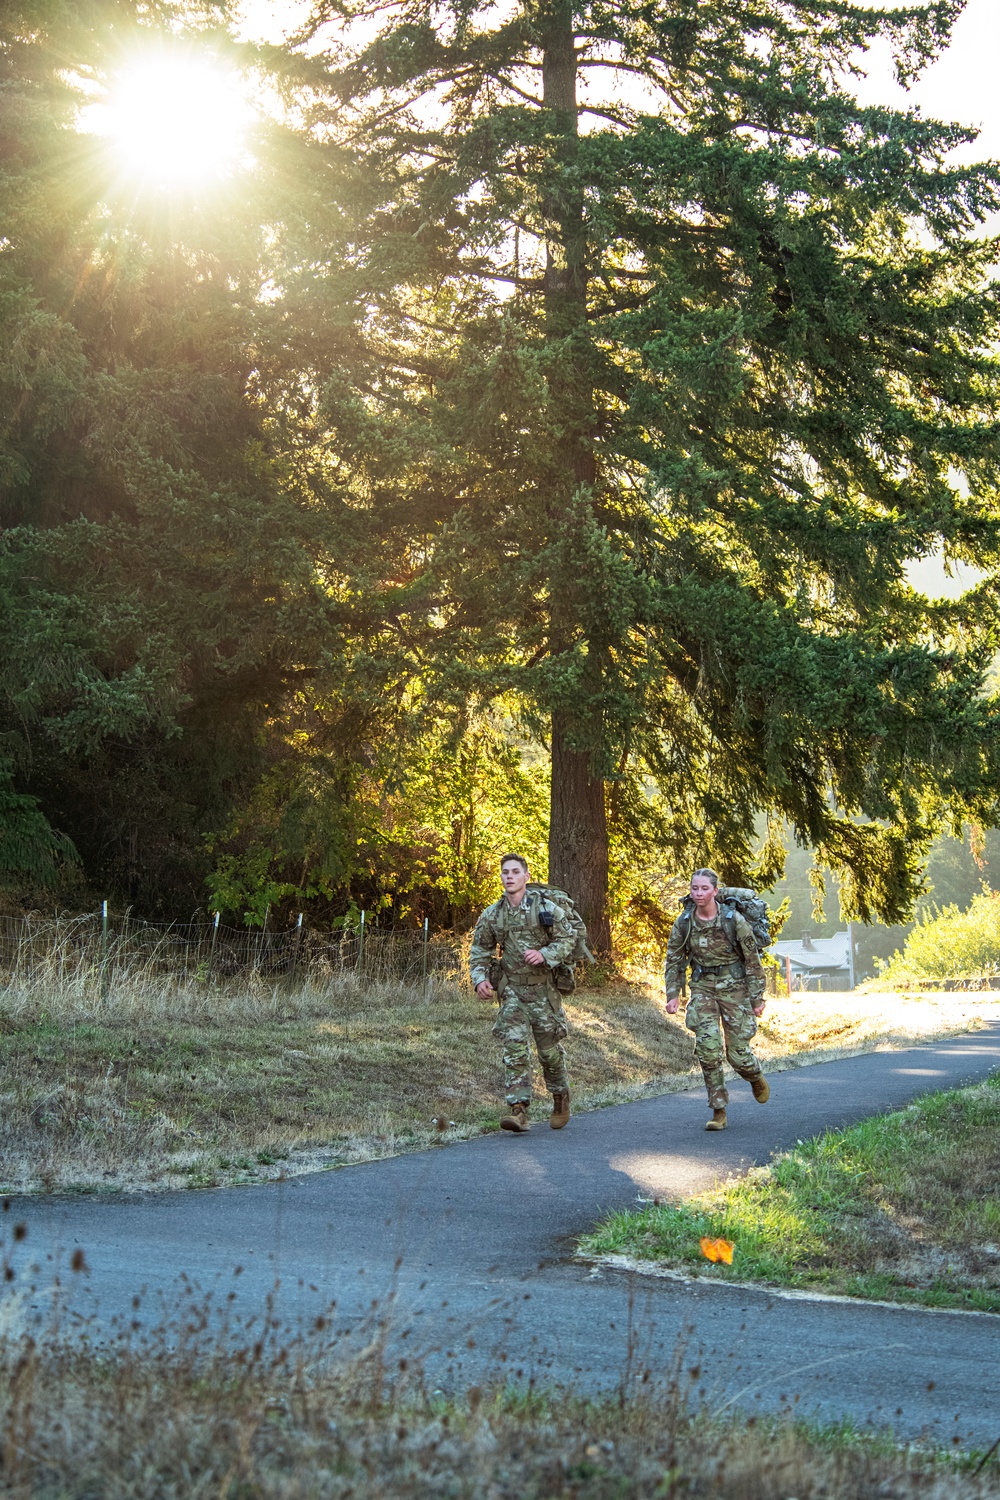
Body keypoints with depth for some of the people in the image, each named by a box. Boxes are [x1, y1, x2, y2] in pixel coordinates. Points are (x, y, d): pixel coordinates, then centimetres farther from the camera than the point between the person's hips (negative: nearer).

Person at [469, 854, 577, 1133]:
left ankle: (561, 1099, 34)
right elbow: (480, 950, 11)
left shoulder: (546, 908, -4)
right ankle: (518, 1110, -15)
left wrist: (545, 955, -18)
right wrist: (480, 978, -6)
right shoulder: (491, 915, 3)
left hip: (543, 989, -1)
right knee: (514, 1047, -12)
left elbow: (568, 939, -1)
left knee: (550, 1049, 9)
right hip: (512, 989, 1)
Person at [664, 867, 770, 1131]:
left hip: (734, 987, -2)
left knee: (738, 1052, 0)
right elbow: (674, 961, 7)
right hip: (702, 988, 2)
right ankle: (718, 1111, -5)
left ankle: (756, 1078, 37)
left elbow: (753, 960, -6)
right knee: (708, 1047, -13)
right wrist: (673, 995, -3)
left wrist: (757, 998, -6)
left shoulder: (734, 920, -12)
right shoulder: (683, 923, -4)